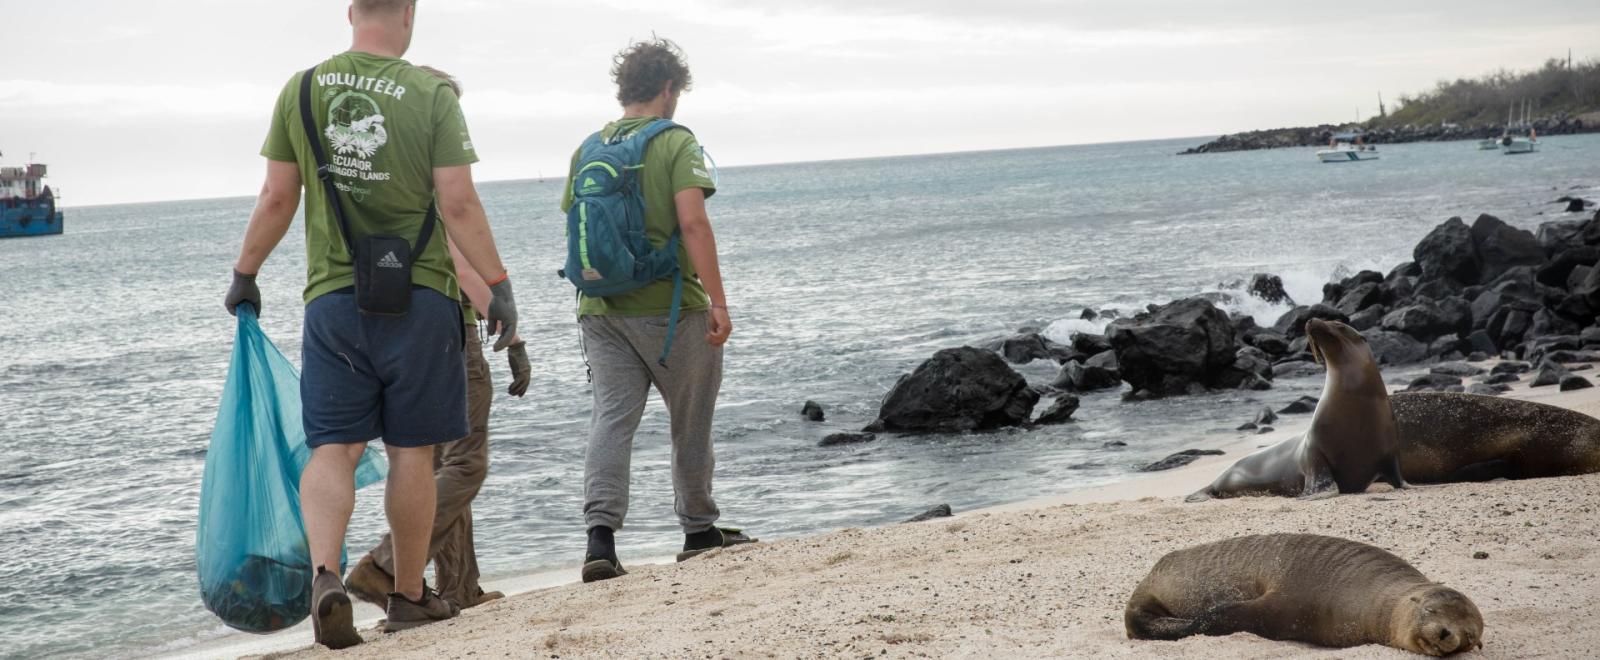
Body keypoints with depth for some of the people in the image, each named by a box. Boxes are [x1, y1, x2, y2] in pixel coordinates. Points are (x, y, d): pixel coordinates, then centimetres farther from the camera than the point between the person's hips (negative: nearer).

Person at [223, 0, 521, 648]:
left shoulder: (301, 90, 2)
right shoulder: (431, 94, -6)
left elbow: (276, 198, 6)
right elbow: (458, 205, -10)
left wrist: (244, 275, 19)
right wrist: (498, 286, -2)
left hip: (332, 298, 2)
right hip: (418, 300, -2)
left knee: (332, 447, 3)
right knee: (412, 452, 8)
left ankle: (324, 573, -19)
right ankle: (408, 597, 19)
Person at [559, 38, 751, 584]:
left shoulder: (588, 148, 10)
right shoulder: (676, 142, -7)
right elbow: (692, 222, -18)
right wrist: (717, 301, -17)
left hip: (601, 309, 4)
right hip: (669, 307, -4)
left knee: (611, 418, -1)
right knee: (690, 422, 12)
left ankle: (600, 536, -16)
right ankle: (699, 530, 24)